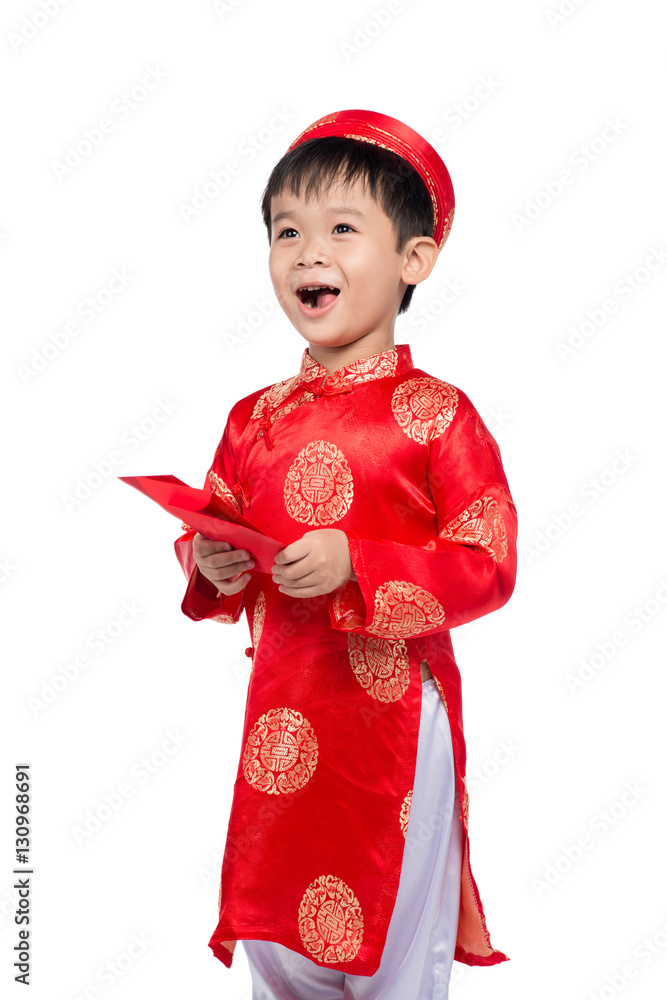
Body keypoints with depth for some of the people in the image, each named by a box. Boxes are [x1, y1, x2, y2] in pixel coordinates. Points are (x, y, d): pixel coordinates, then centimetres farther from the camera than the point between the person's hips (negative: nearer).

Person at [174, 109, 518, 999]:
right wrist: (209, 565, -7)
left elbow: (488, 567, -13)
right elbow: (210, 533, 16)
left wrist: (355, 566, -23)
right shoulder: (254, 418, 6)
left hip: (396, 722, -4)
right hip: (280, 720, 5)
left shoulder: (436, 414, -10)